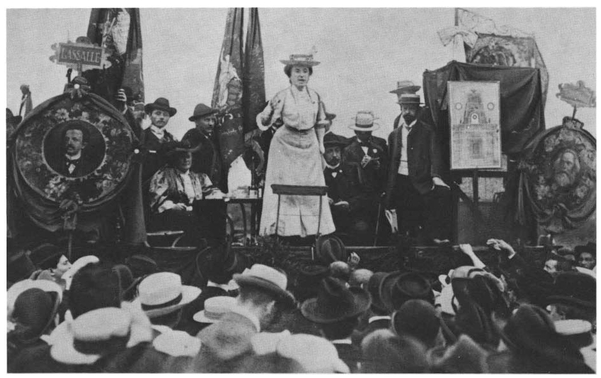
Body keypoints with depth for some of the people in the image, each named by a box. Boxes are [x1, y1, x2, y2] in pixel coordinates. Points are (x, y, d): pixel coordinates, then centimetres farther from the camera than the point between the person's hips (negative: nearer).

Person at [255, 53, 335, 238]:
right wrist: (270, 111, -30)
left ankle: (311, 229, 16)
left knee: (311, 187, 6)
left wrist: (321, 143, 11)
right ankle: (284, 228, 8)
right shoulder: (282, 96, -8)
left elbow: (320, 122, 15)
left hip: (309, 146, 4)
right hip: (285, 145, -4)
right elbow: (264, 121, -11)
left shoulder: (315, 96, 5)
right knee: (284, 187, -1)